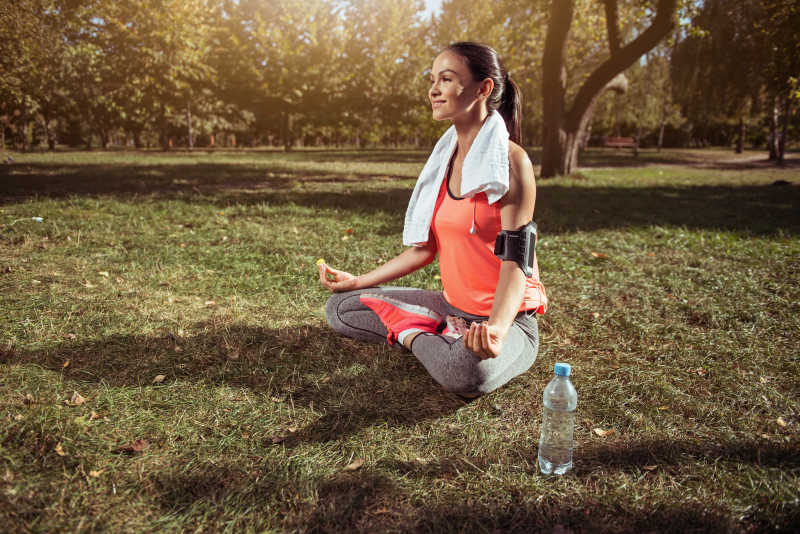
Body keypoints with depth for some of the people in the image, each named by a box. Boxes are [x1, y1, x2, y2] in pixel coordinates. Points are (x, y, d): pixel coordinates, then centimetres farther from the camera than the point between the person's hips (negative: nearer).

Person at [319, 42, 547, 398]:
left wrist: (497, 328, -39)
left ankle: (414, 337, -8)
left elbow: (515, 259, -21)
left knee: (466, 372, -41)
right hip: (452, 307, 7)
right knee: (340, 308, 4)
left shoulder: (511, 161, -16)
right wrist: (358, 281, 12)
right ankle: (444, 339, -4)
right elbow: (426, 247, 10)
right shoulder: (445, 158, 7)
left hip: (508, 317, -7)